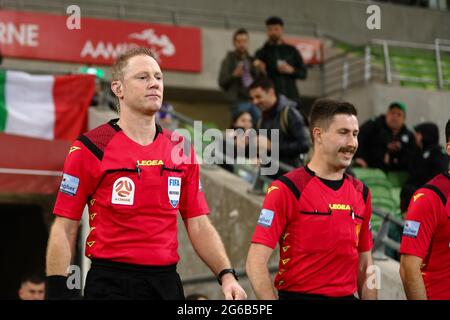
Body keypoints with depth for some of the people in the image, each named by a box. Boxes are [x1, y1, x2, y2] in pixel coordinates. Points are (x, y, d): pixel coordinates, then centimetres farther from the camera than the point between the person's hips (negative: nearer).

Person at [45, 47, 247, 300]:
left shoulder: (181, 149, 9)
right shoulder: (90, 148, -4)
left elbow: (199, 225, 9)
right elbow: (64, 229, -4)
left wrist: (226, 275, -3)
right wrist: (58, 292, -11)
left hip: (167, 283, 4)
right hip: (110, 284, -4)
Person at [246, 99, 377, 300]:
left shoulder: (361, 193, 10)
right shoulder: (286, 189, -8)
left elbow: (364, 265, 14)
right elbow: (256, 263, -13)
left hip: (347, 295, 5)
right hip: (299, 294, -5)